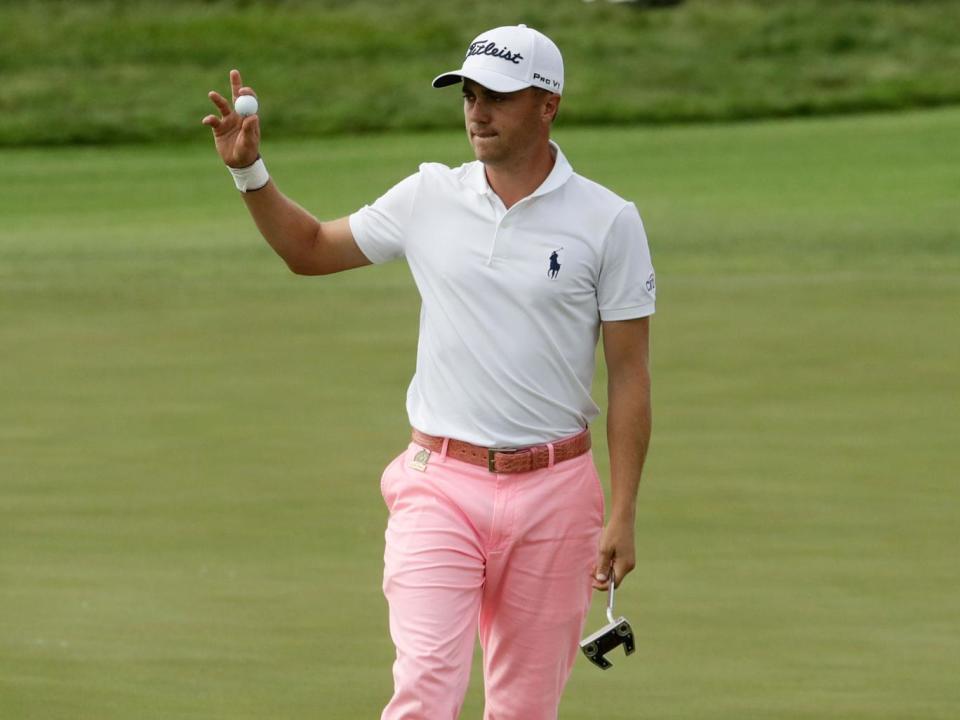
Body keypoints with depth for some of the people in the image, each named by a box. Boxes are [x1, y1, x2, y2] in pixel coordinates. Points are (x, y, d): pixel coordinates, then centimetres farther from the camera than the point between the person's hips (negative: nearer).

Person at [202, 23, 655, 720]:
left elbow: (630, 372, -2)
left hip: (552, 487, -1)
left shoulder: (608, 221, -2)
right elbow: (310, 249, 19)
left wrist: (623, 516, -6)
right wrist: (250, 170, 2)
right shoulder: (429, 198, 5)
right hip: (440, 483, 1)